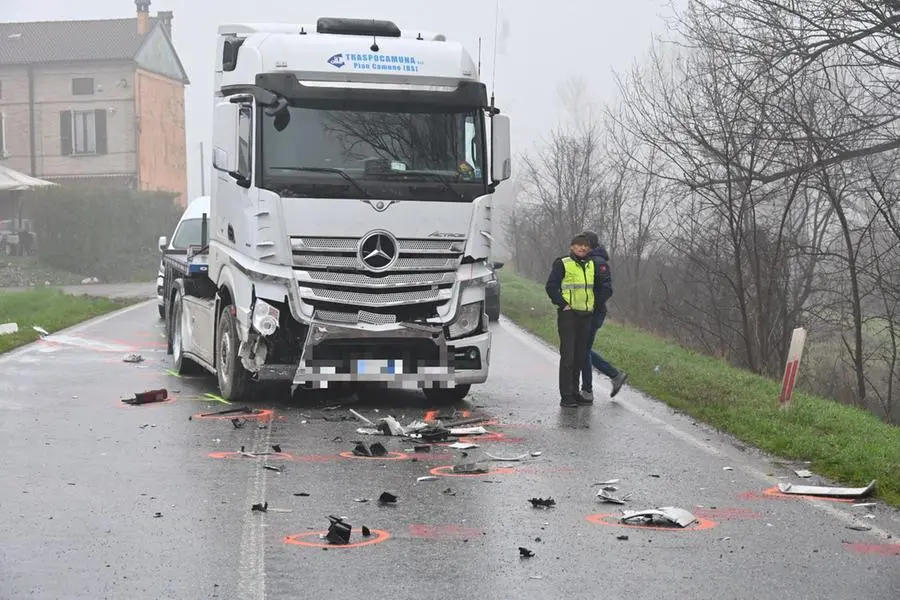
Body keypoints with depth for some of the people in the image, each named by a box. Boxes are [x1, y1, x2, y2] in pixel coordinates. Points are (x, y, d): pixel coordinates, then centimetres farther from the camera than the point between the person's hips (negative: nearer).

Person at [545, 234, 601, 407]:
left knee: (580, 356, 9)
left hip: (585, 315, 6)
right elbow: (551, 286, -8)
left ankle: (574, 392, 18)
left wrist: (594, 304, 17)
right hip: (568, 314, -6)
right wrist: (563, 304, -13)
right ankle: (566, 396, -9)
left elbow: (597, 287, 29)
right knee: (567, 355, -8)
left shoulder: (591, 265, 14)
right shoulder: (562, 264, -5)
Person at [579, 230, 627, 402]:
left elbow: (607, 290, -21)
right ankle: (616, 375, 20)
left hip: (593, 315, -10)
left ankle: (587, 393, 6)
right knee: (584, 350, 14)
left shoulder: (598, 262, -15)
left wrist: (591, 306, -21)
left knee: (584, 350, -3)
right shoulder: (589, 261, 15)